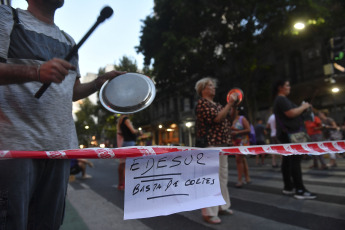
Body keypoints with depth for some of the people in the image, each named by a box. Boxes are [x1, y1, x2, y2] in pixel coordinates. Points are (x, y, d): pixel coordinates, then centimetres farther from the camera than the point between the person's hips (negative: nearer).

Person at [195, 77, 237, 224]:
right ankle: (209, 213, 0)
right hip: (210, 145, -9)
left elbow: (228, 119, 21)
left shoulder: (216, 104, 19)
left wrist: (233, 105, 11)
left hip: (222, 144, 10)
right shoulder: (202, 103, -8)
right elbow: (217, 118, -19)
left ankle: (222, 206, 28)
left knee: (223, 177, 15)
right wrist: (229, 104, -13)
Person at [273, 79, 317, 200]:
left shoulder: (281, 100, 23)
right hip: (289, 133, -11)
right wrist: (303, 107, -6)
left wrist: (302, 108, 14)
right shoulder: (281, 99, -11)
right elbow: (291, 113, -21)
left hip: (287, 134, 11)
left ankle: (288, 187, 14)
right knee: (295, 160, -12)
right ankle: (300, 190, -10)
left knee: (288, 160, 10)